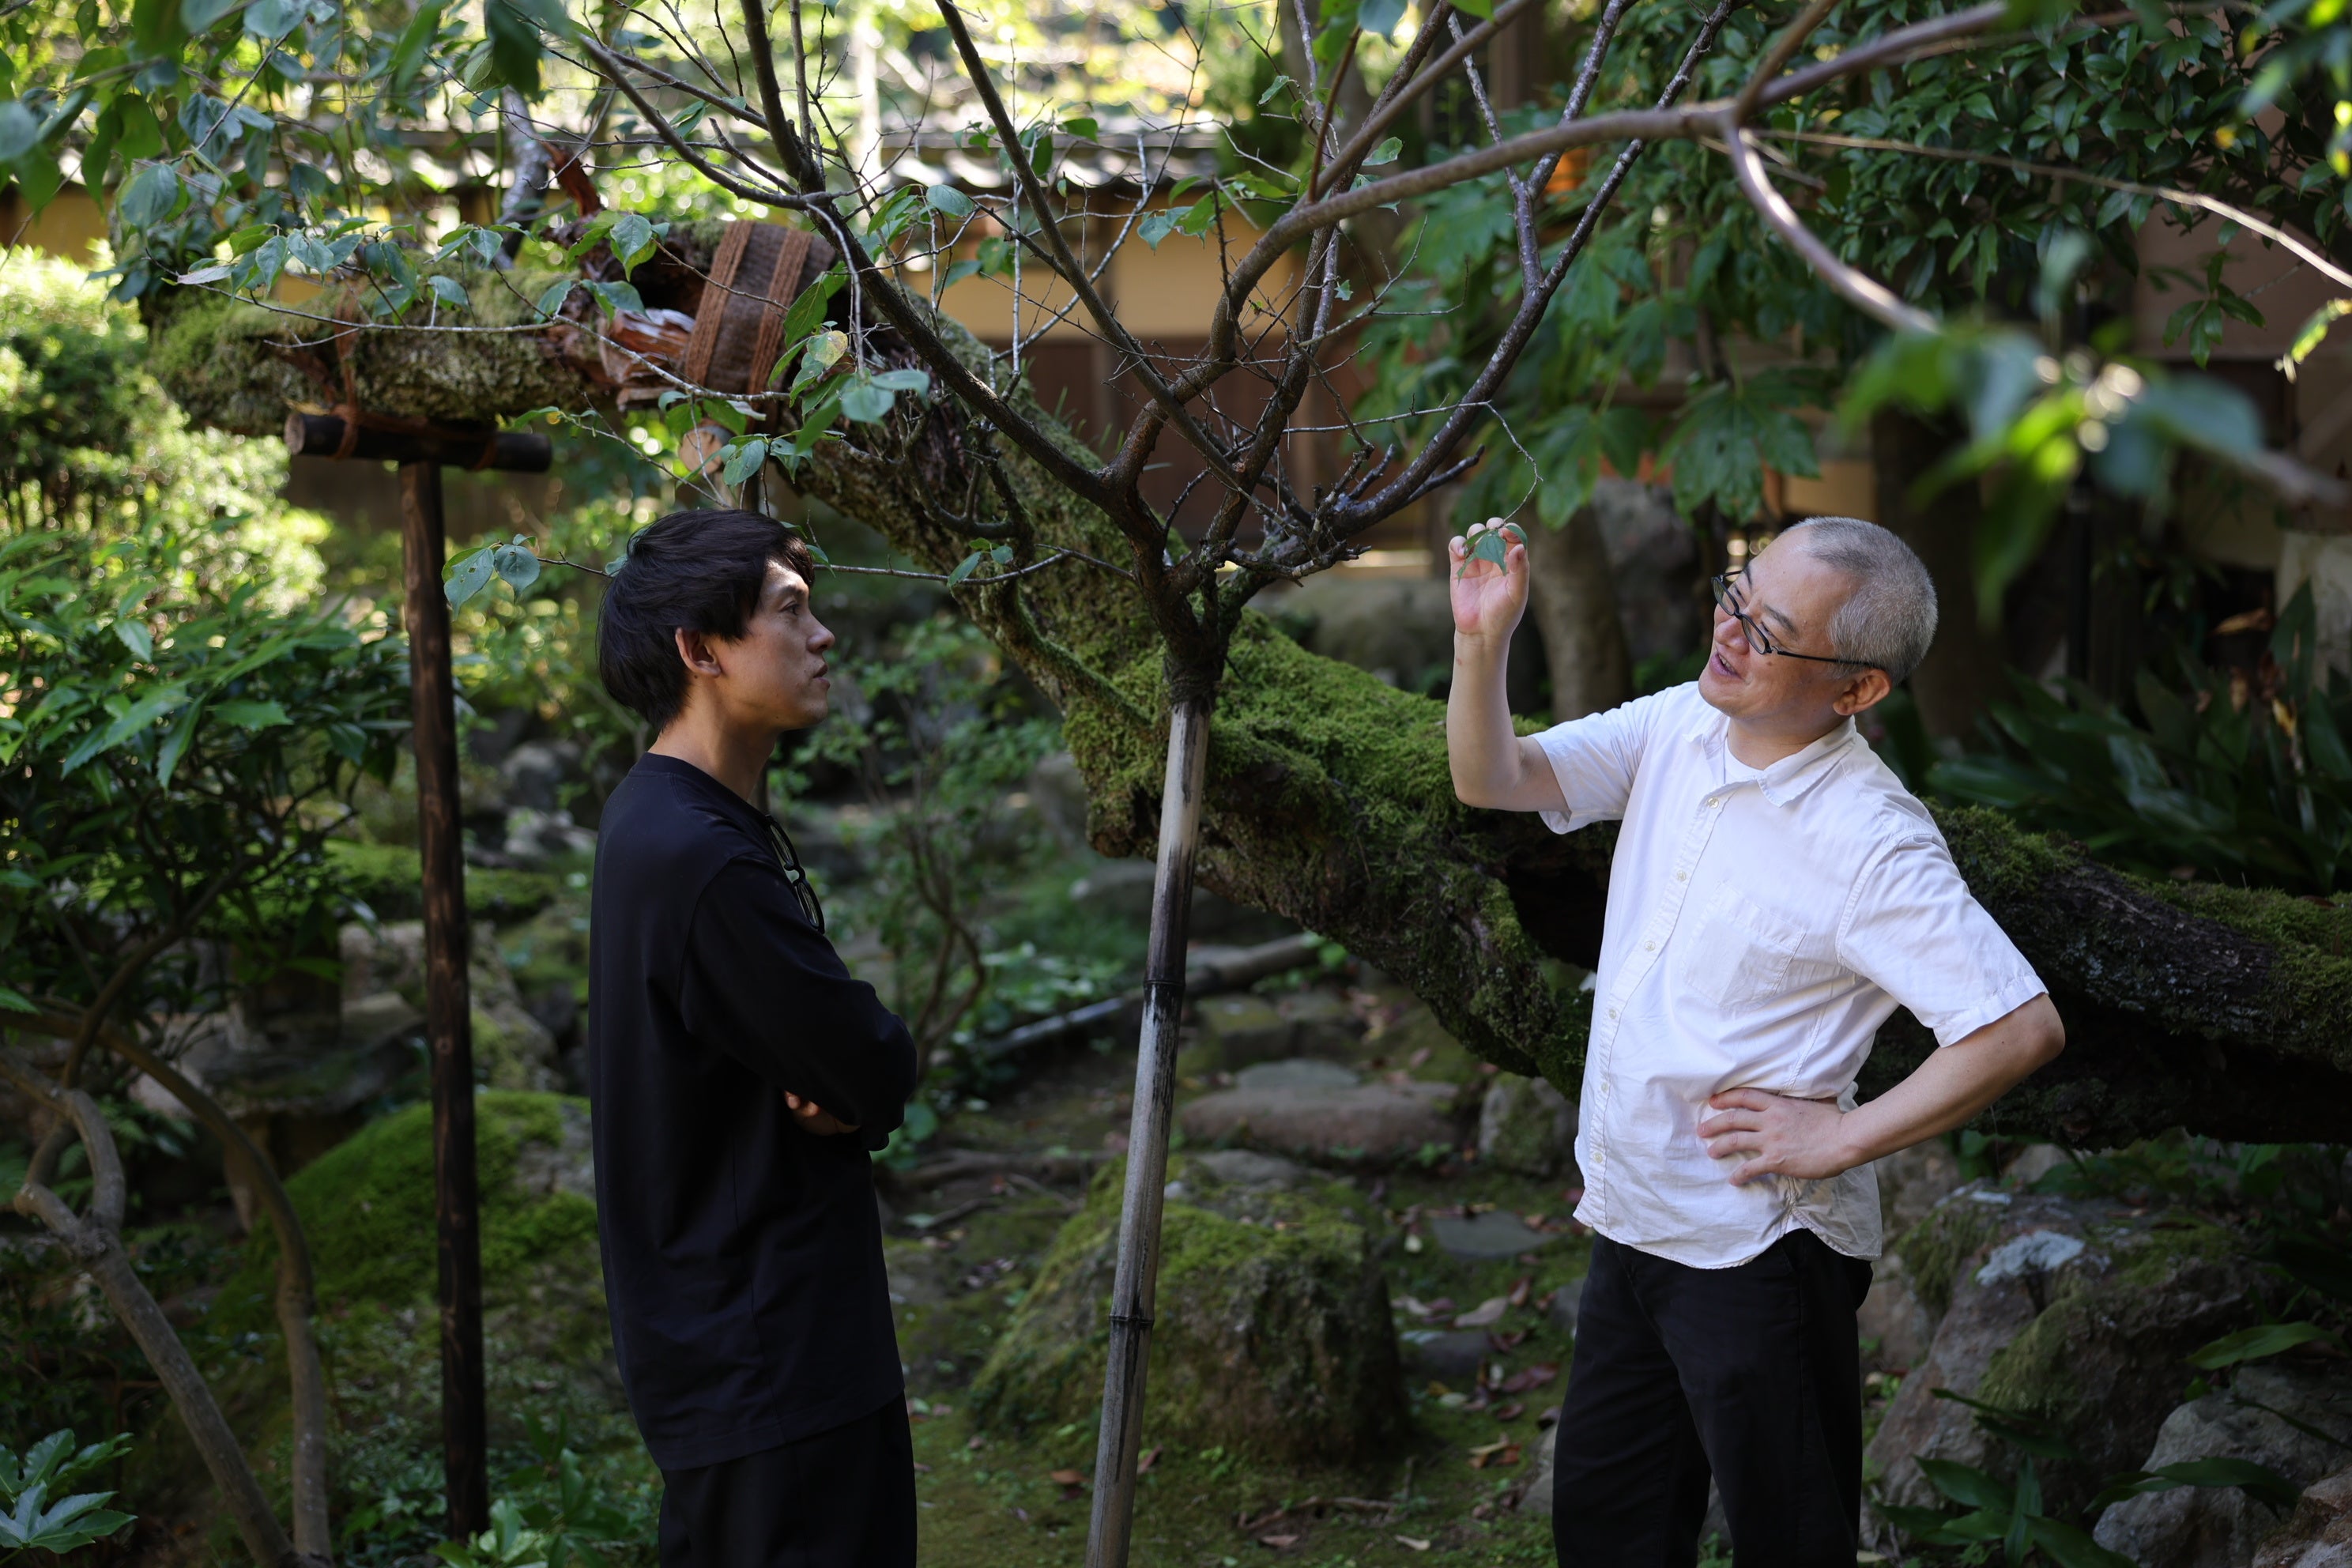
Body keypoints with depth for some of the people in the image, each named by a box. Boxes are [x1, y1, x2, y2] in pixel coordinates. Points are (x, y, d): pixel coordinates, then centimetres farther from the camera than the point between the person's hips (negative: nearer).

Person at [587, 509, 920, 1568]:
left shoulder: (662, 823, 10)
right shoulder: (708, 863, -23)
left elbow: (834, 1052, 11)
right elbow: (878, 1075, -18)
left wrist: (840, 1086, -10)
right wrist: (868, 1072, 3)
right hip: (773, 1356, -10)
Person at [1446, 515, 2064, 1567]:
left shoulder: (1870, 842, -21)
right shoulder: (1677, 729, 0)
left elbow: (2023, 1028, -24)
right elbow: (1490, 781, 1)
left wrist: (1841, 1137, -19)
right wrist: (1482, 641, -16)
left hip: (1754, 1252, -8)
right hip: (1631, 1223, 8)